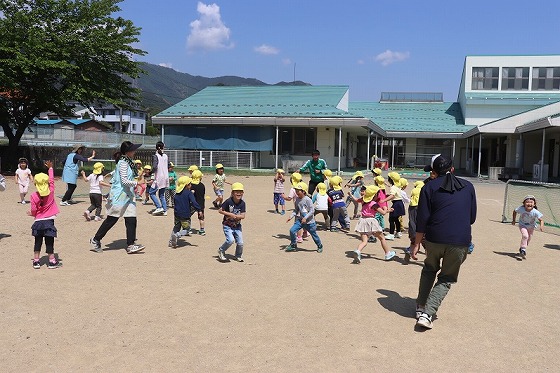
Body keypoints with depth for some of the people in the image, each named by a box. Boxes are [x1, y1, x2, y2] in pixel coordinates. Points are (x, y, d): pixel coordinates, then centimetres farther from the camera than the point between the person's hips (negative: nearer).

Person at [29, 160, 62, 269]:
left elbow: (33, 210, -6)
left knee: (38, 242, 11)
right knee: (49, 242, 4)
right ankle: (52, 261, 7)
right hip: (49, 220, -1)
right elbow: (51, 179, 8)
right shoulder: (51, 191, -6)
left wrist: (32, 214, 18)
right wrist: (50, 168, 20)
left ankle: (36, 261, 16)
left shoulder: (34, 196, -8)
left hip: (38, 221, 1)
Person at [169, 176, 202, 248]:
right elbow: (194, 203, -22)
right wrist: (199, 210, -16)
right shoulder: (189, 193, -13)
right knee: (186, 229, 7)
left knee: (176, 227, 22)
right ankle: (176, 235, -18)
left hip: (177, 214, 6)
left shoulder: (177, 193, 6)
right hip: (185, 215, -6)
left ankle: (171, 242, 21)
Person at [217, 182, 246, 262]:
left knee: (240, 243, 2)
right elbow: (220, 210, -12)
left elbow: (243, 216, -10)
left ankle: (238, 256, 31)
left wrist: (234, 216, -22)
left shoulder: (242, 203, -7)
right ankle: (221, 251, 7)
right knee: (230, 240, -21)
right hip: (227, 225, -4)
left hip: (237, 226, 4)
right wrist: (230, 214, -18)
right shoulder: (228, 201, -16)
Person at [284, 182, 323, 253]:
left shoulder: (307, 200, -19)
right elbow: (296, 210, 12)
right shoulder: (297, 200, 1)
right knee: (292, 230, -10)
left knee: (314, 234, 9)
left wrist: (305, 218, -24)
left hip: (309, 221, -5)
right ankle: (293, 245, 9)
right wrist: (291, 216, -1)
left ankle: (320, 246, 35)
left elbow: (312, 211, -18)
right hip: (300, 220, 5)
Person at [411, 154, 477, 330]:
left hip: (434, 239, 0)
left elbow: (422, 219, -3)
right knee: (446, 279, 13)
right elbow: (472, 217, 14)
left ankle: (420, 307, 26)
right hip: (460, 242, 1)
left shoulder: (430, 187, 2)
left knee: (429, 270, 26)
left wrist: (417, 244, 2)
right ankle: (427, 314, -1)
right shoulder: (468, 186, 10)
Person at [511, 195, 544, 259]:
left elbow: (541, 220, -26)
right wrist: (513, 220, -3)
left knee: (528, 238, 15)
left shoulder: (535, 212, -32)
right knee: (525, 235, -24)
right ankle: (523, 250, -14)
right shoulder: (521, 209, -28)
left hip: (531, 227, 2)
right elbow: (515, 211, -7)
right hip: (522, 225, -2)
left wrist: (541, 226, -44)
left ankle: (522, 249, 41)